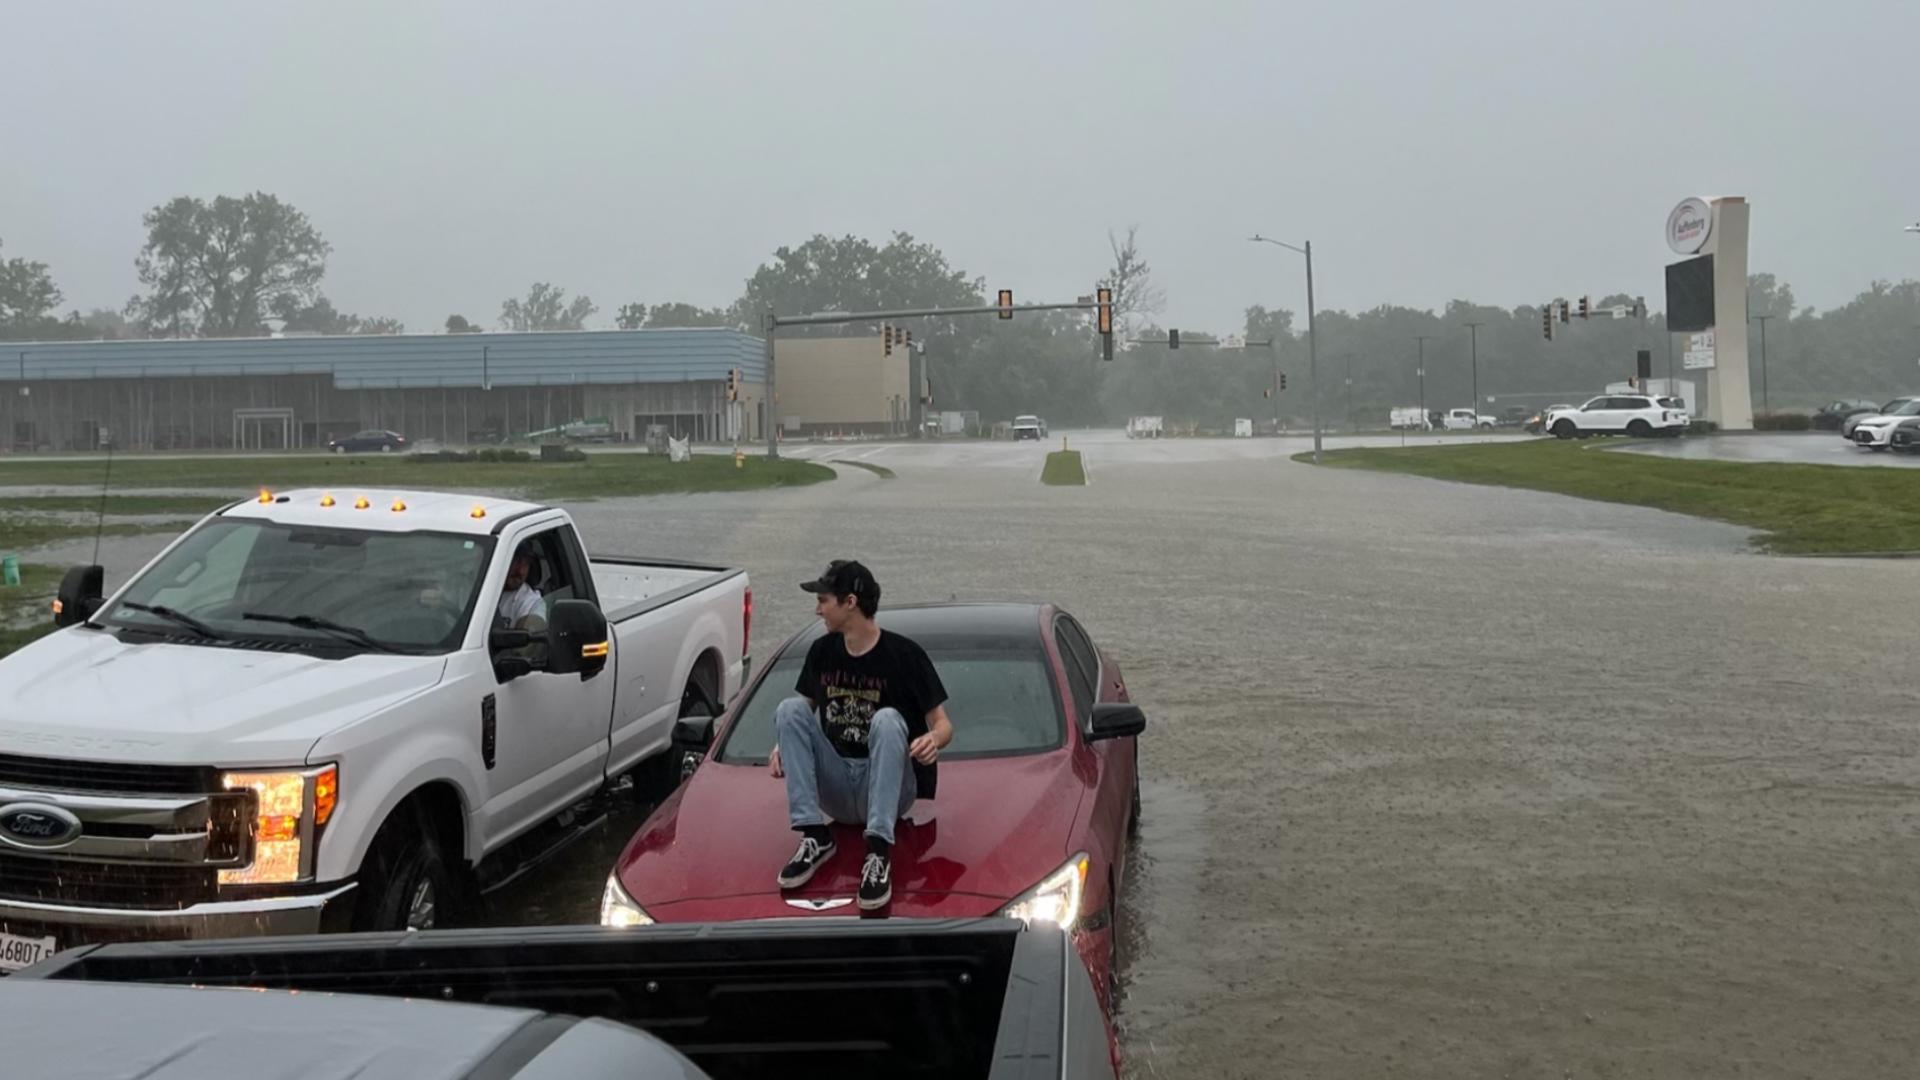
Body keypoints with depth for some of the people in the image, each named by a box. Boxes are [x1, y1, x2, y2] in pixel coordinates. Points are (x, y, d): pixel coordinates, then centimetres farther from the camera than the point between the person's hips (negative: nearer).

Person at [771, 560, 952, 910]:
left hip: (887, 791, -5)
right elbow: (803, 715, 18)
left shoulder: (903, 654, -8)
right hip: (836, 793, 5)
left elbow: (942, 723, -7)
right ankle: (814, 837, -22)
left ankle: (879, 853, -41)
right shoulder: (823, 651, 7)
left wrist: (933, 740, -31)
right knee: (790, 708, -13)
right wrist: (784, 746, -4)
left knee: (887, 719, -32)